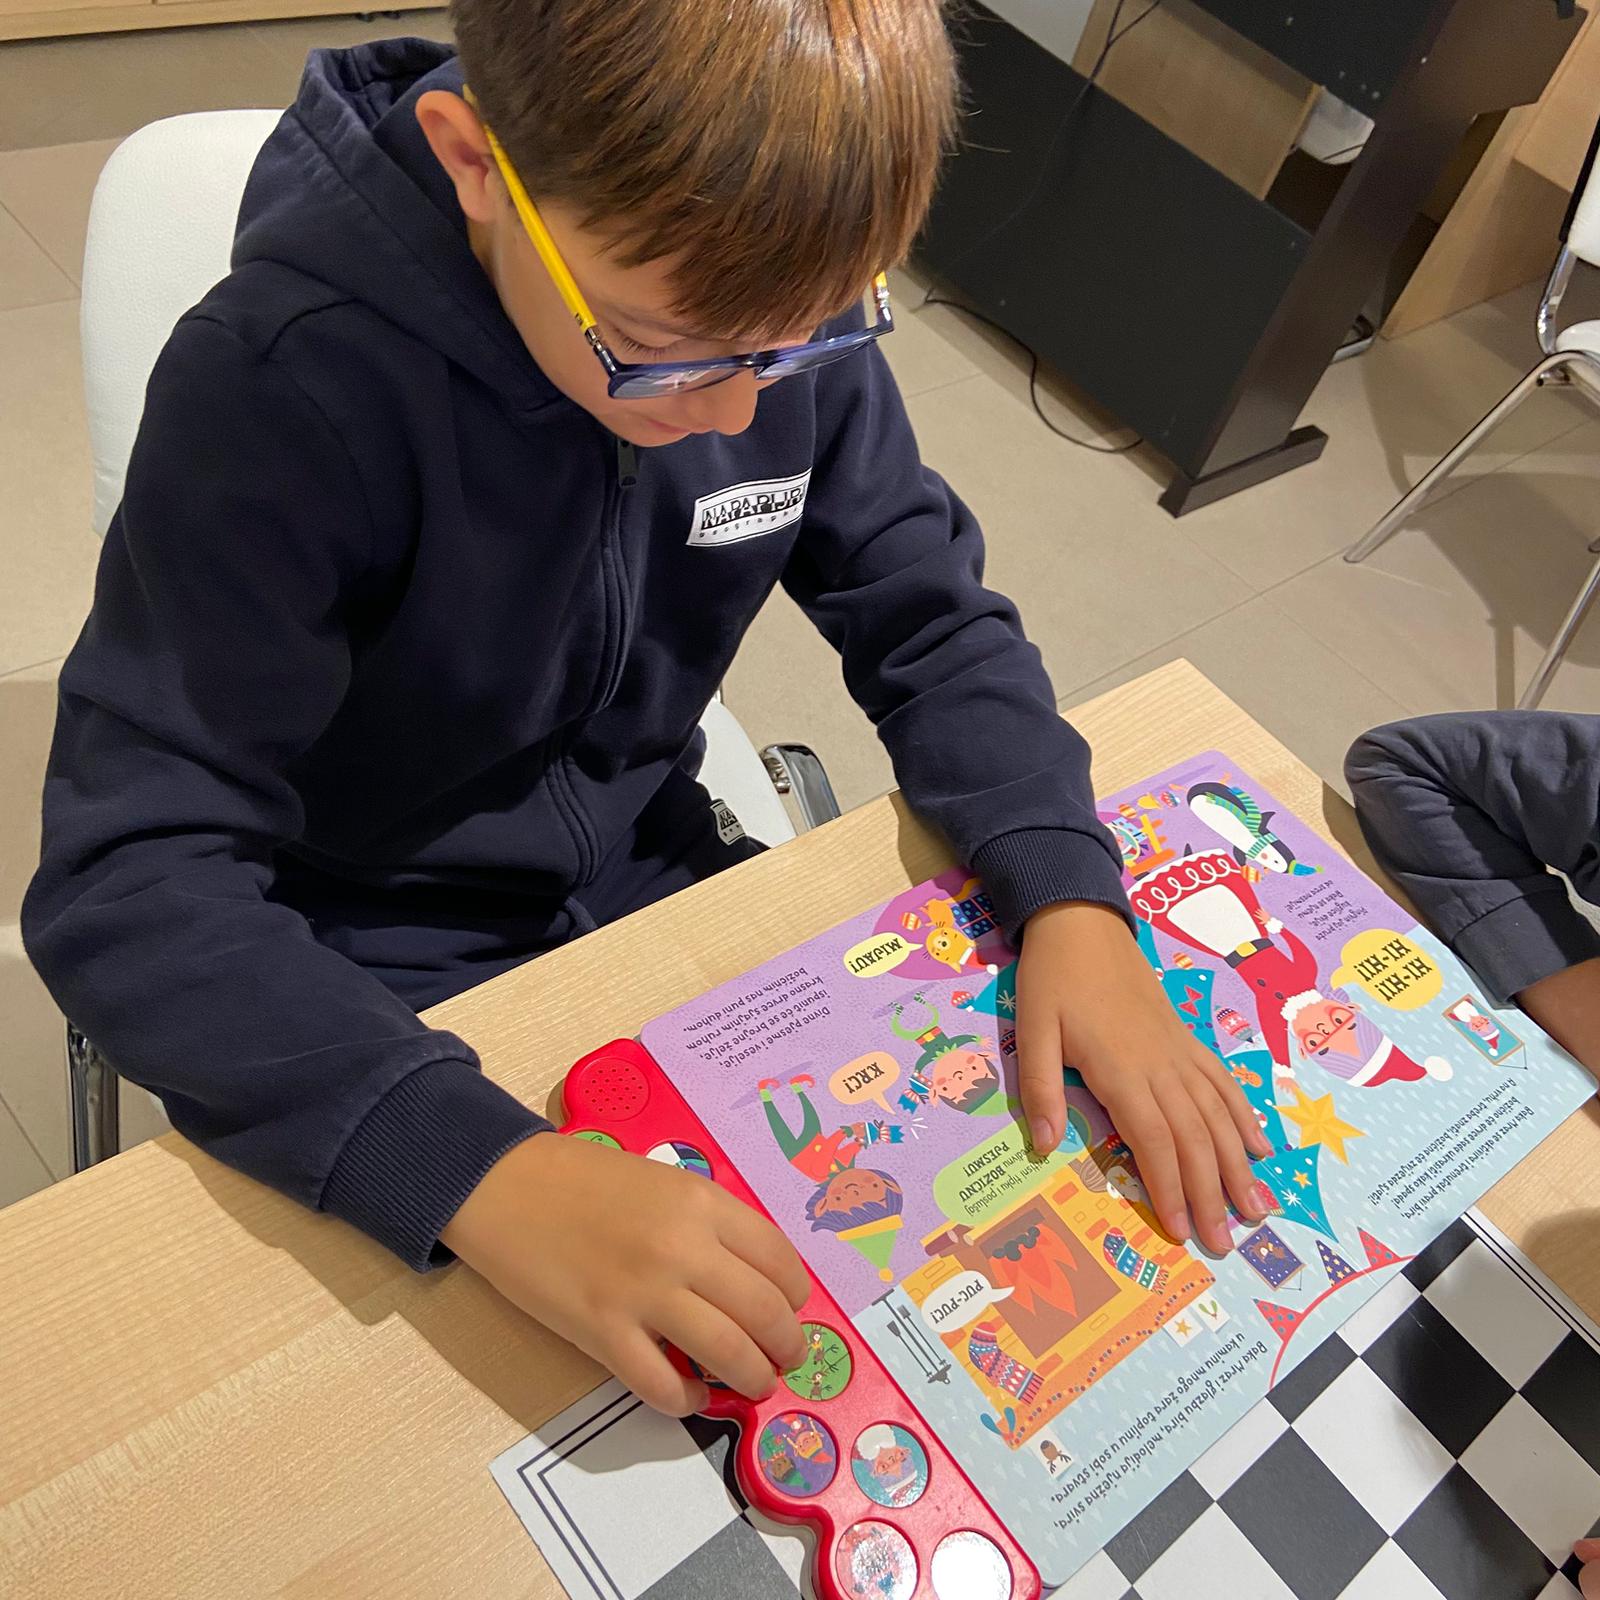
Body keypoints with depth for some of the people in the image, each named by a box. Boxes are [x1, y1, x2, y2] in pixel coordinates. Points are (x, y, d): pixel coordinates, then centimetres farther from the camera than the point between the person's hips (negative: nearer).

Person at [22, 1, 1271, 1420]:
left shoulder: (783, 297, -12)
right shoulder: (283, 385, -27)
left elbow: (929, 620, -5)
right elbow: (131, 883, -29)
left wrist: (1072, 899, -21)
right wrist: (486, 1173, -44)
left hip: (650, 880, 4)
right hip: (370, 992, -3)